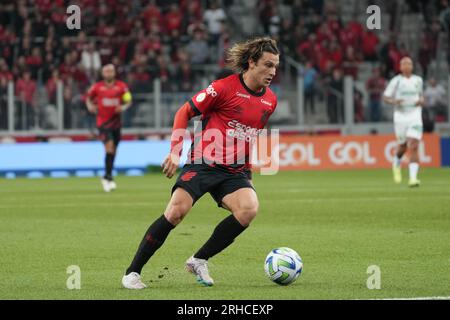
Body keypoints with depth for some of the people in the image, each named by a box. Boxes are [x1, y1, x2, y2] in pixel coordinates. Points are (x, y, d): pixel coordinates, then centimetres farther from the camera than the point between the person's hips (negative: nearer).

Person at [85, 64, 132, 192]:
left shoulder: (121, 86, 2)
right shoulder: (97, 87, 0)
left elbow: (128, 101, 8)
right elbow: (88, 98, 15)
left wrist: (123, 107, -14)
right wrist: (90, 106, -5)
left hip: (116, 122, 3)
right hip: (103, 122, -3)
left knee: (113, 151, 10)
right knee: (109, 147, -19)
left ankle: (106, 177, 27)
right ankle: (109, 178, -14)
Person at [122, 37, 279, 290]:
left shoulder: (270, 100, 10)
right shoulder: (224, 88, -9)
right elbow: (184, 113, -1)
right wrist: (176, 151, -10)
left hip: (235, 172, 5)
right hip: (203, 164, -5)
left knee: (249, 209, -24)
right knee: (177, 211, -19)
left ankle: (199, 260, -8)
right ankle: (133, 272, -6)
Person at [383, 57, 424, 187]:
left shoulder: (418, 80, 9)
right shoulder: (396, 81, -1)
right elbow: (385, 97, 1)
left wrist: (421, 101, 2)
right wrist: (393, 101, -20)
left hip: (415, 117, 1)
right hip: (400, 116, -1)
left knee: (414, 147, -14)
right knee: (403, 146, 11)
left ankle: (413, 178, -20)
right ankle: (396, 164, 46)